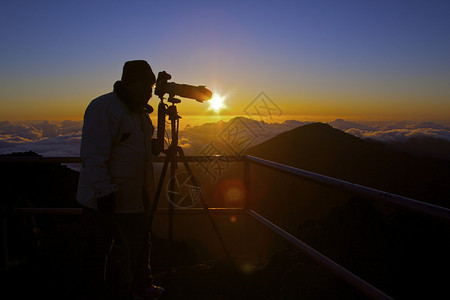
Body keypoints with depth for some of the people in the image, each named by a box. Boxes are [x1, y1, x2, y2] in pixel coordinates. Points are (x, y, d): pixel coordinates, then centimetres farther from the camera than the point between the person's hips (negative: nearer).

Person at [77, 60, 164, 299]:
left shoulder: (140, 111, 12)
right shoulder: (103, 109, -18)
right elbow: (93, 157, -24)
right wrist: (104, 192, -27)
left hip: (134, 199, 9)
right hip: (104, 200, -9)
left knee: (139, 244, 19)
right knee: (95, 254, 8)